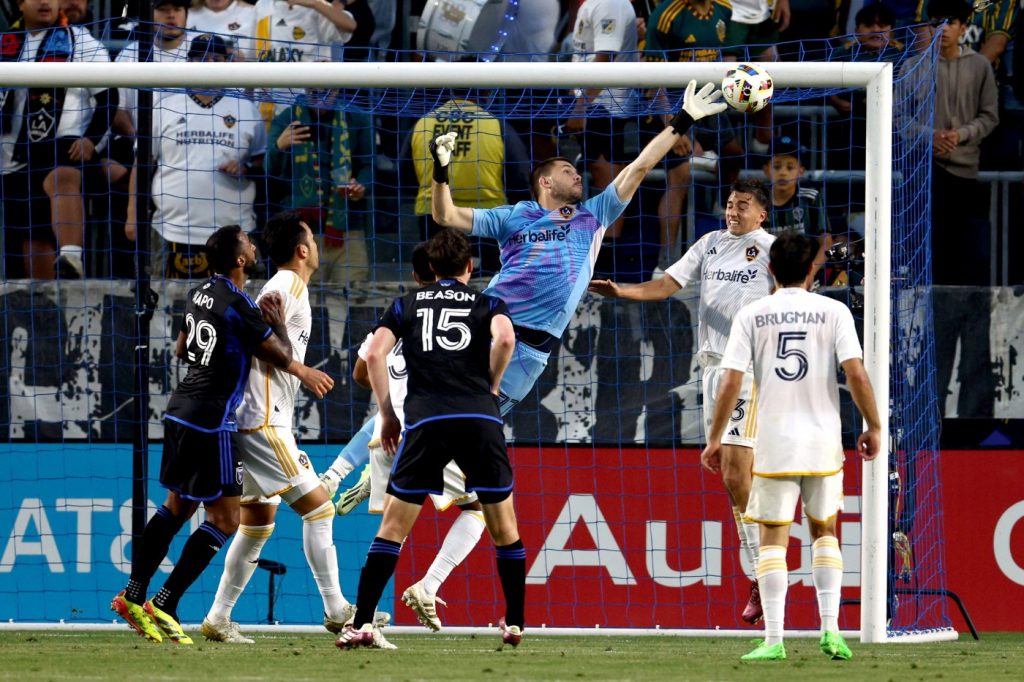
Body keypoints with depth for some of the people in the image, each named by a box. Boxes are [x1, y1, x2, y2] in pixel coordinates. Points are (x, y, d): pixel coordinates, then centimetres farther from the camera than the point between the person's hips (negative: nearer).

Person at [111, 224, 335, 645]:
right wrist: (278, 324, 9)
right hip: (211, 422, -9)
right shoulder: (239, 306, -17)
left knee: (177, 508, 19)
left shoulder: (199, 295, 9)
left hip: (181, 411, 9)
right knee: (225, 520, -2)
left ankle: (133, 596, 18)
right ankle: (163, 606, -5)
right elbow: (280, 357, -9)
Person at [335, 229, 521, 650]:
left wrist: (387, 415, 13)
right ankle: (515, 624, 15)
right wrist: (491, 386, 9)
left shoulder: (407, 304, 20)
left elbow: (374, 355, 6)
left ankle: (362, 624, -5)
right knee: (504, 528, 13)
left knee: (393, 526, 4)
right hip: (480, 418, 0)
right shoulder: (488, 304, 16)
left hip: (426, 420, 0)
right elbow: (505, 338, -6)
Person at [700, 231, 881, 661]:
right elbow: (856, 374, -8)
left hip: (774, 444, -1)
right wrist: (873, 427, 3)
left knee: (773, 539, 4)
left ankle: (773, 639, -3)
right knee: (825, 533, 16)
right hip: (823, 440, 1)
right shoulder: (833, 312, -1)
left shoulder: (751, 315, 0)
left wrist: (715, 439, 2)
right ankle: (830, 628, 5)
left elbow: (731, 382, -5)